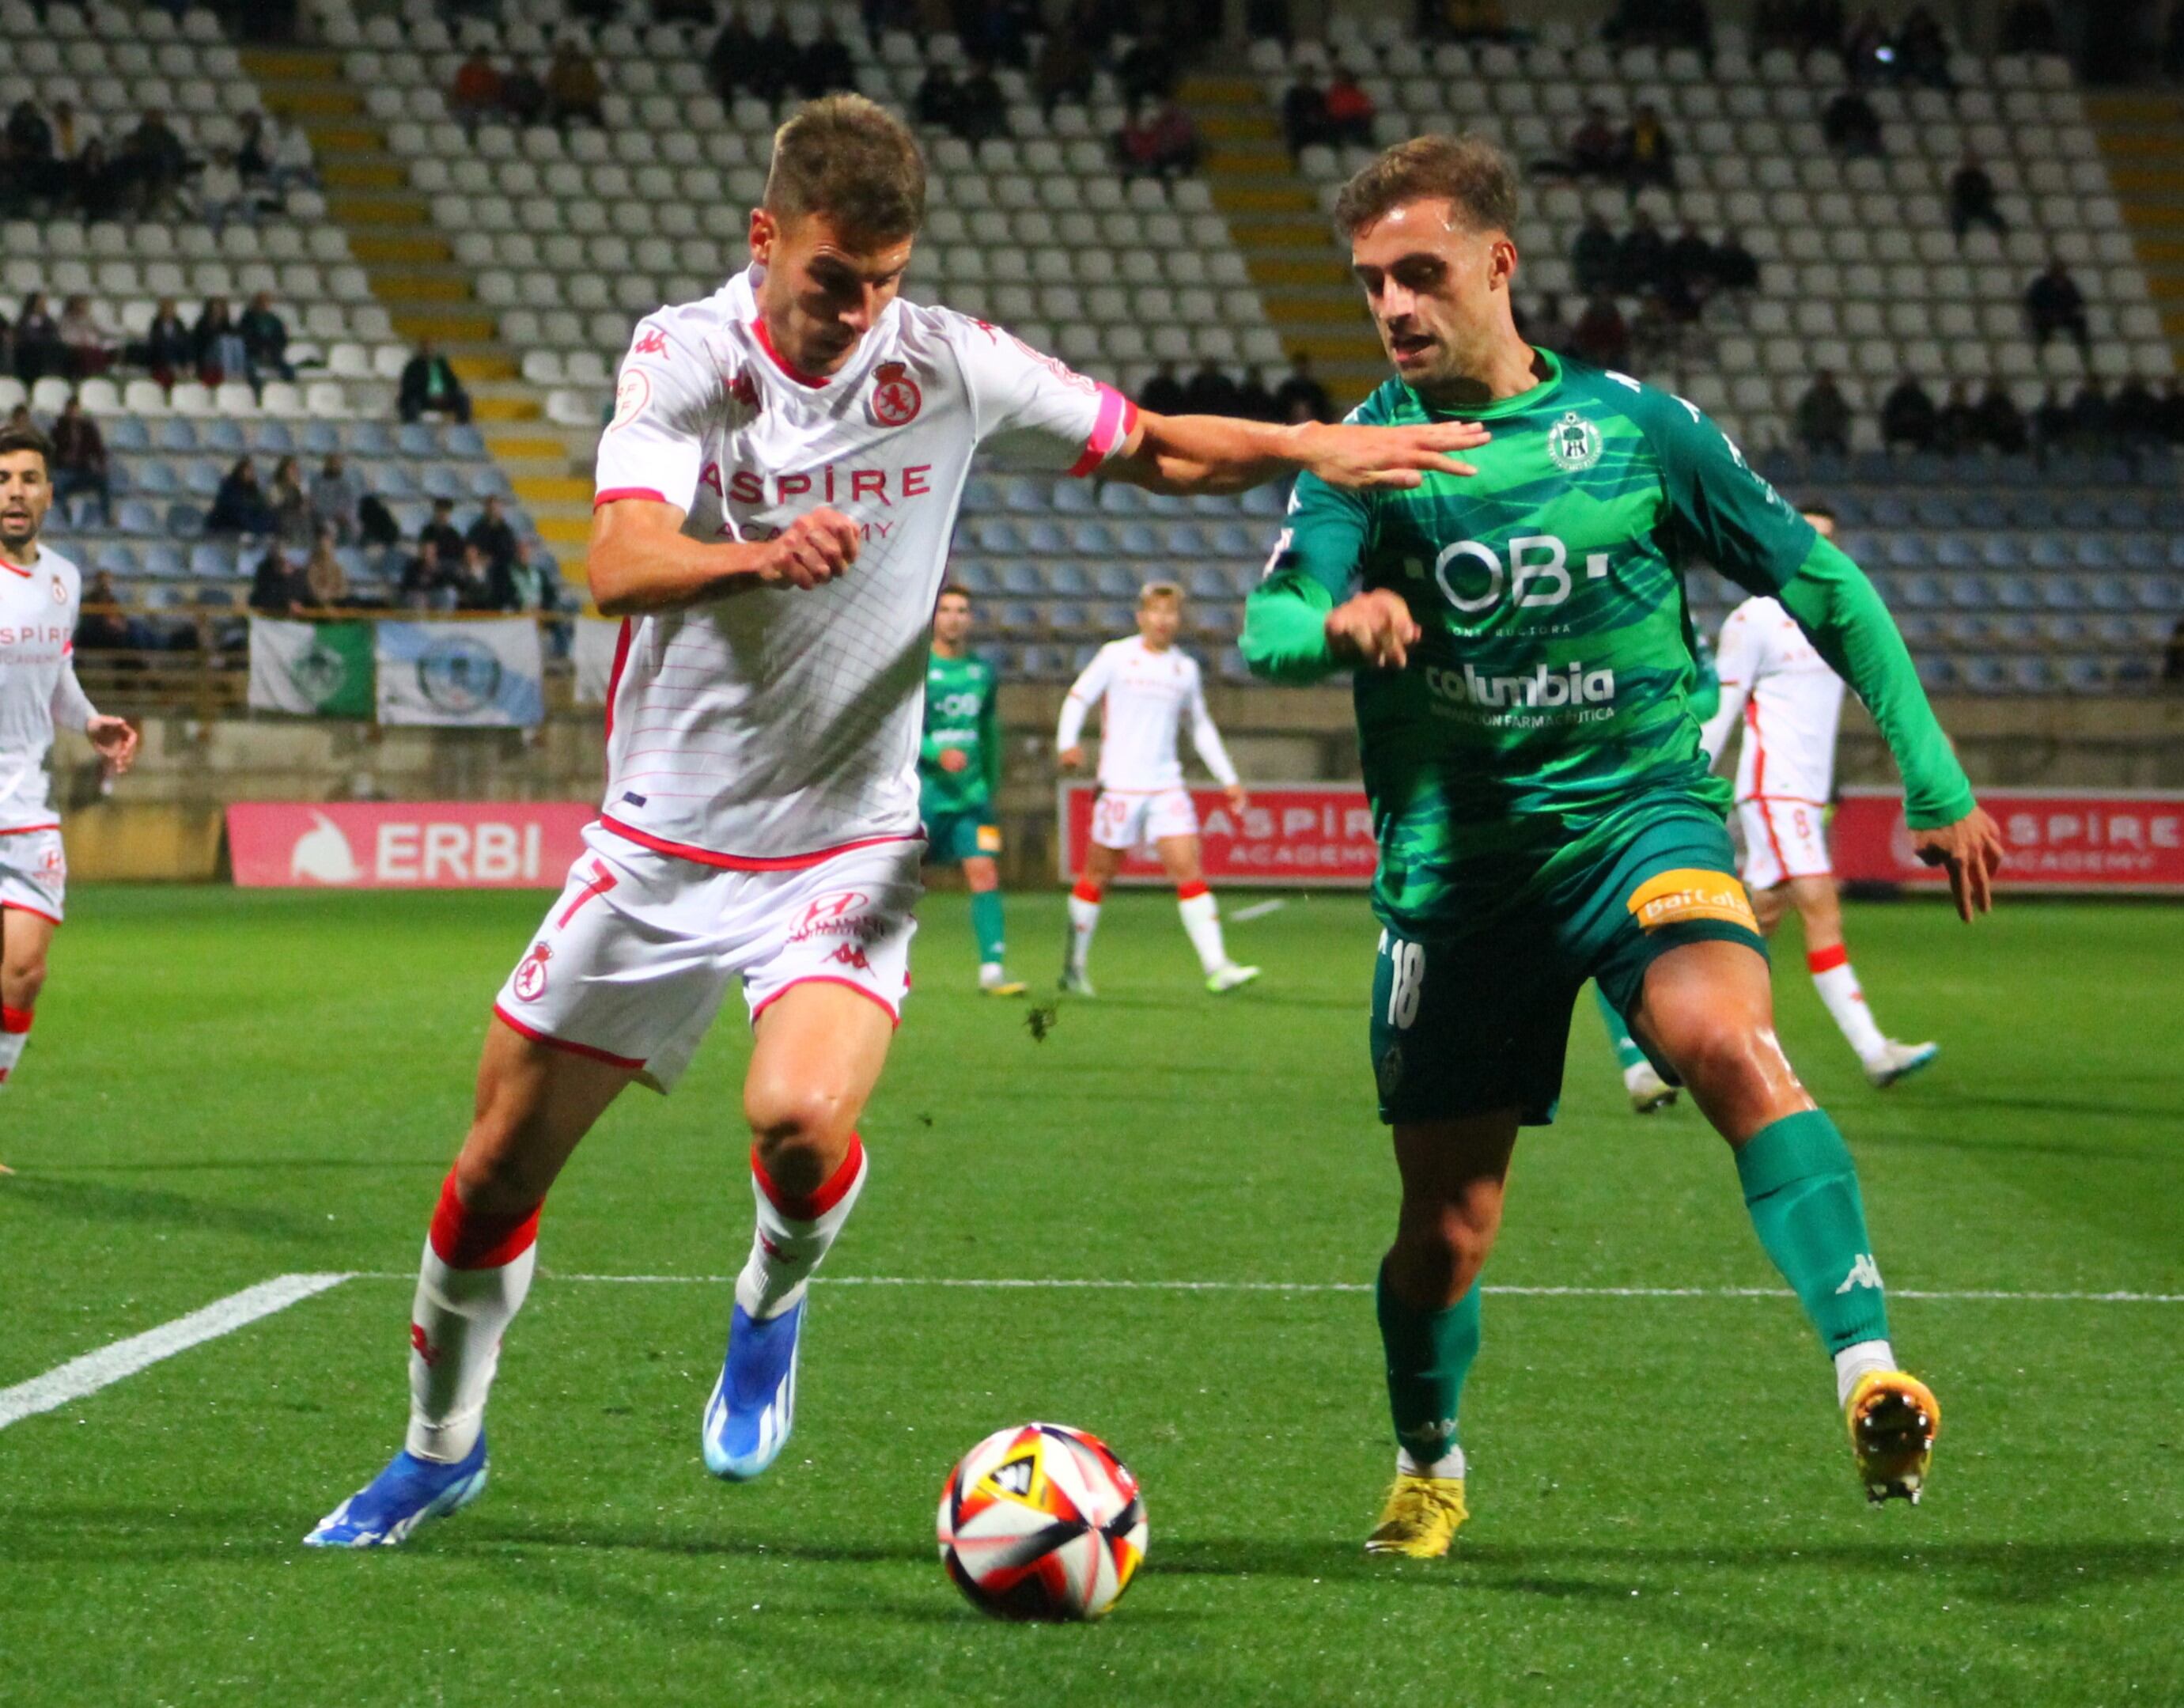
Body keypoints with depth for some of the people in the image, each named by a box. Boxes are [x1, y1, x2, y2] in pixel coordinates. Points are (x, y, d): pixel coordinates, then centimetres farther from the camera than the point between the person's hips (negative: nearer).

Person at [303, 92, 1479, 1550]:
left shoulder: (949, 364, -5)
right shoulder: (685, 353, -10)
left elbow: (1152, 448, 9)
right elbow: (620, 564, -26)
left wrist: (1309, 446, -8)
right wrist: (754, 557, -46)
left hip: (846, 849, -1)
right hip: (663, 839, 1)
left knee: (802, 1119, -28)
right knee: (501, 1164, 5)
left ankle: (773, 1305, 7)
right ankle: (441, 1448, 31)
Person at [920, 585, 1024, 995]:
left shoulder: (984, 672, 11)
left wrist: (992, 785, 25)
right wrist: (938, 753, -27)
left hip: (970, 793, 4)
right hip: (923, 789, -3)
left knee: (985, 875, -10)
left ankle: (992, 968, -15)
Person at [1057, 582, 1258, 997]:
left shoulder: (1186, 668, 12)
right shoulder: (1116, 656, 2)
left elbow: (1200, 727, 24)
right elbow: (1078, 698, 3)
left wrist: (1228, 779, 20)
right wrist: (1067, 742, -16)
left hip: (1166, 787, 3)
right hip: (1119, 786, -3)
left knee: (1189, 870, -10)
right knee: (1098, 875, 3)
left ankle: (1217, 968, -18)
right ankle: (1075, 966, 19)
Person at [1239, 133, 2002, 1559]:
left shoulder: (1634, 427, -1)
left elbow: (1824, 588, 8)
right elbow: (1268, 628, -16)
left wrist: (1936, 783, 6)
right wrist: (1338, 620, -40)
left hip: (1642, 815, -1)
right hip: (1458, 866, 2)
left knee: (1728, 1039, -33)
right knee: (1447, 1226, 6)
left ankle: (1873, 1382, -40)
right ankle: (1428, 1468, 36)